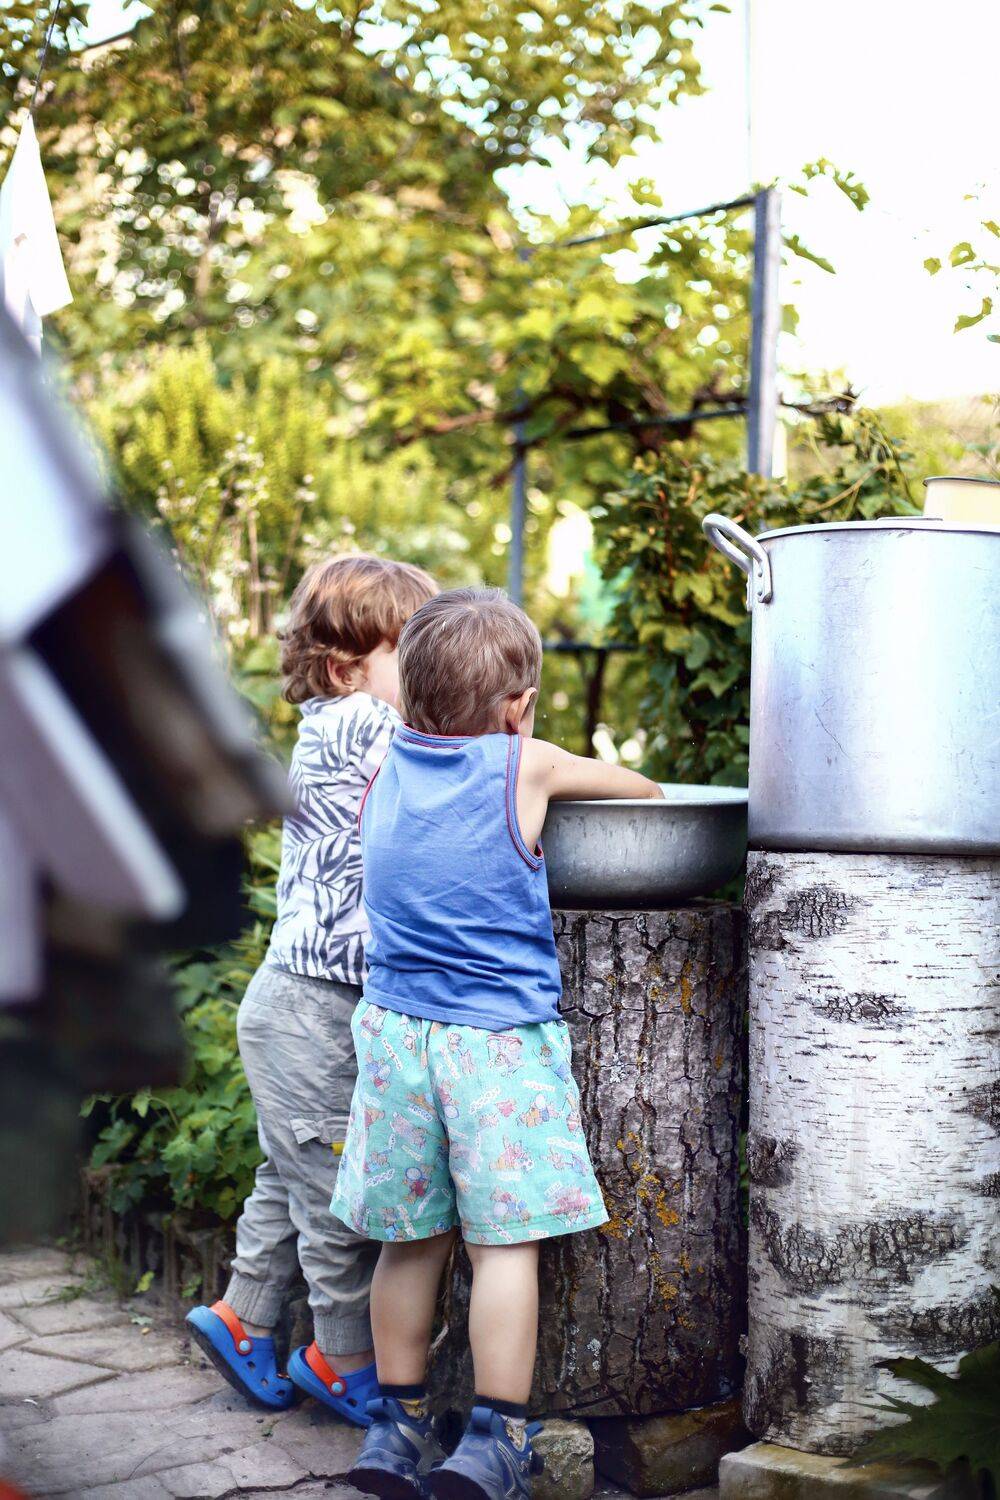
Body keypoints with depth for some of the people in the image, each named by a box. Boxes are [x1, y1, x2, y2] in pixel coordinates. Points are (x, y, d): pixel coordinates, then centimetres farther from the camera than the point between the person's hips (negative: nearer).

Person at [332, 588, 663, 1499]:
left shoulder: (388, 769, 7)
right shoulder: (530, 766, -5)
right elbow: (640, 789, 12)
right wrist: (646, 791, 33)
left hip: (396, 1030, 5)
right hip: (499, 1042, -5)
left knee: (411, 1240, 13)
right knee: (506, 1244, 2)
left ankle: (398, 1425, 22)